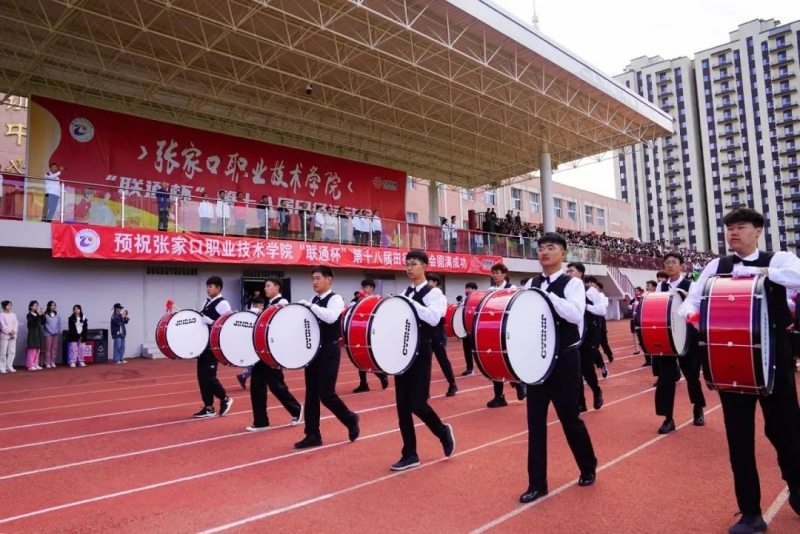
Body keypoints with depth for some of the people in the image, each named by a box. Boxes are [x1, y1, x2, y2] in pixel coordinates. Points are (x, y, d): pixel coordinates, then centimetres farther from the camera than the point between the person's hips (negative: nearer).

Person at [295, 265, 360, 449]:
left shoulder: (335, 299, -11)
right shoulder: (314, 301, 12)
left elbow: (331, 317, -30)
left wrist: (310, 306, -24)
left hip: (329, 352, -7)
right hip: (313, 351, 8)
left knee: (326, 394, -6)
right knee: (311, 394, 8)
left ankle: (351, 419, 19)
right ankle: (312, 435, 17)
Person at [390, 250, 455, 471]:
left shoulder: (433, 293, -8)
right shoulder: (404, 293, 12)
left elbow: (434, 318, -25)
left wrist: (411, 302, -26)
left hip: (421, 354, -6)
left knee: (417, 404, -8)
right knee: (403, 405, 7)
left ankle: (444, 432, 23)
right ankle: (409, 454, 18)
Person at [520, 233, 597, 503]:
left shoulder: (572, 283, -8)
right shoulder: (531, 284, 8)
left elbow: (575, 314, -25)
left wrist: (548, 294, -27)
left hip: (564, 359, -5)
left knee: (569, 417, 7)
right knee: (535, 420, 6)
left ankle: (588, 468, 35)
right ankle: (537, 483, 17)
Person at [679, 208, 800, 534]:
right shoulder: (716, 266, 7)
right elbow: (691, 300, 3)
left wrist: (762, 271, -29)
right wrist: (692, 313, -18)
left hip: (773, 357, -2)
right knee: (738, 435, 6)